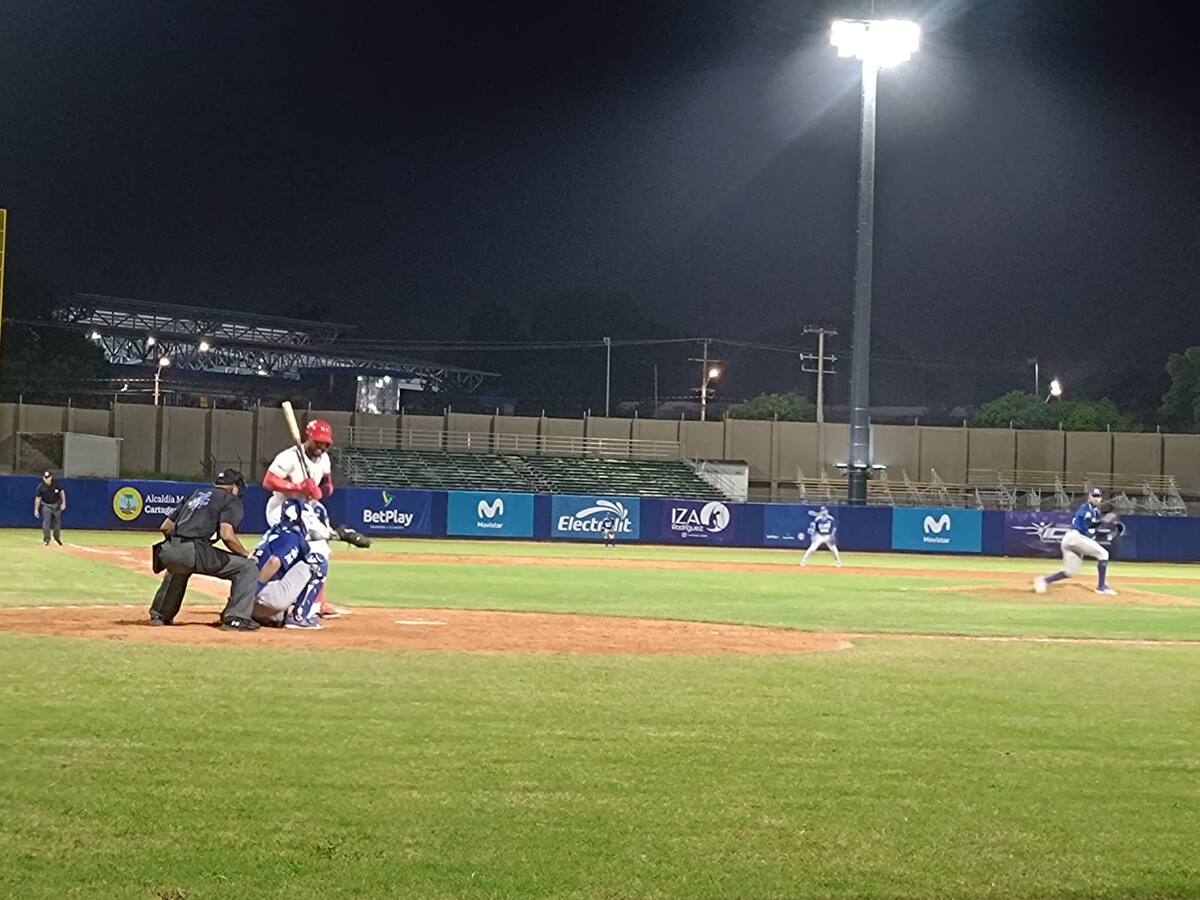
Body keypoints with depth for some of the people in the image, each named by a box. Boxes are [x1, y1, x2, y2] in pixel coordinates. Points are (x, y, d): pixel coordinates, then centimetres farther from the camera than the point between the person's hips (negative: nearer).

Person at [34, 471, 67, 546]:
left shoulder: (56, 484, -12)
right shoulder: (41, 487, -15)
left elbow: (62, 492, -1)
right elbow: (38, 498, -10)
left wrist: (63, 503, -5)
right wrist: (36, 510, -10)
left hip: (56, 505, 2)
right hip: (46, 506, -2)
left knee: (57, 522, 11)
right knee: (46, 522, -11)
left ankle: (57, 538, 30)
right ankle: (46, 539, -5)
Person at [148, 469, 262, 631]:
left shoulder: (195, 494, 30)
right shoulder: (231, 500, 10)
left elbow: (166, 527, 26)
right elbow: (227, 535, -8)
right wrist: (246, 554, 7)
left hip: (167, 551, 7)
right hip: (192, 551, -7)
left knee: (177, 569, 43)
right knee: (248, 568, 2)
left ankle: (159, 614, 42)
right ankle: (236, 618, -9)